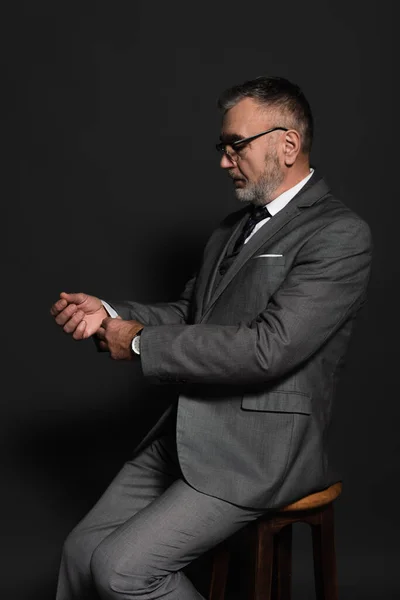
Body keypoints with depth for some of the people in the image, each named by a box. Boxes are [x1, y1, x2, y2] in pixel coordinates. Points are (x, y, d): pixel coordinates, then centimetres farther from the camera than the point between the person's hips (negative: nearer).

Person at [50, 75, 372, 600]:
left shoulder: (339, 234, -14)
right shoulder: (238, 225, 15)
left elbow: (268, 347, -23)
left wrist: (142, 343, -14)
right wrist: (110, 315, 0)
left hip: (257, 449, -8)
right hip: (185, 433, 8)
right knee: (81, 550, 4)